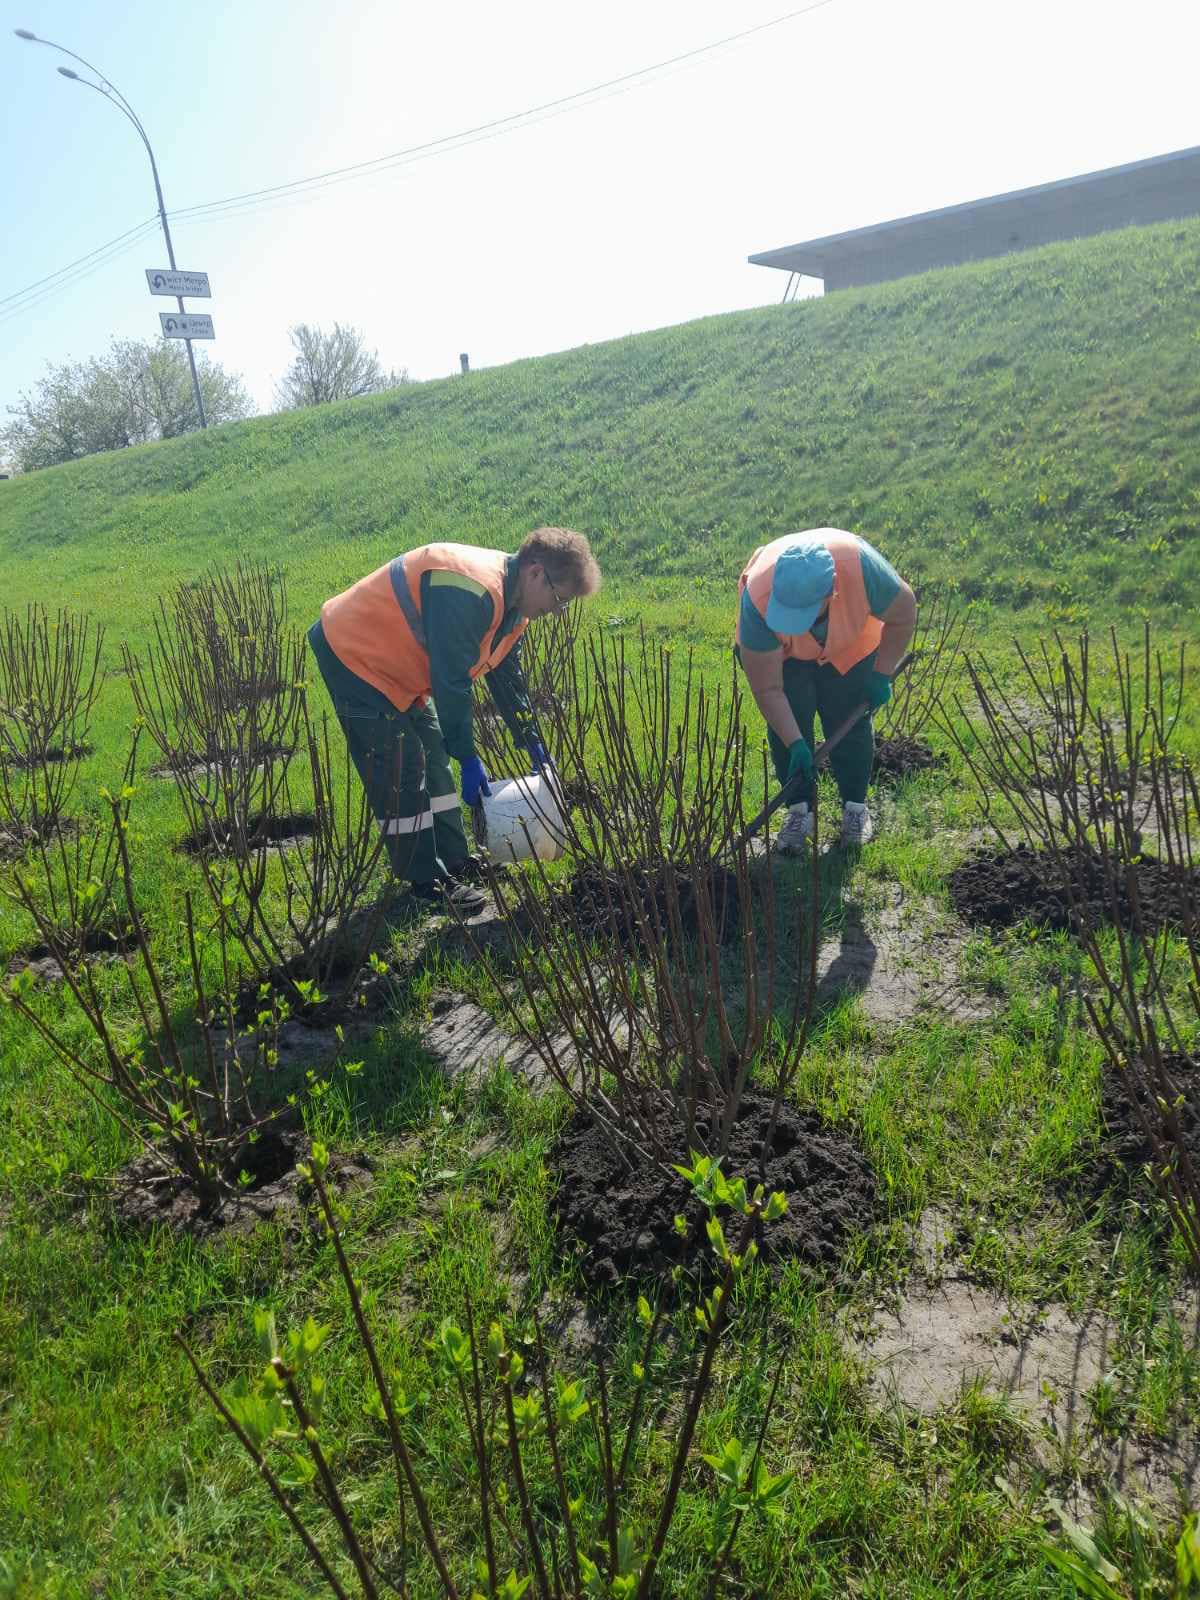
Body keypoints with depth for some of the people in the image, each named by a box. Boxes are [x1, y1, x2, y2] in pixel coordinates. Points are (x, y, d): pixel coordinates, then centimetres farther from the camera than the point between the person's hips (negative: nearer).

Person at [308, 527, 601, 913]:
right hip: (352, 654, -10)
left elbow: (506, 675, 11)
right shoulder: (472, 592, -32)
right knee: (400, 772, -8)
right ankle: (428, 881, 3)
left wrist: (531, 743, 13)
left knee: (434, 758, 14)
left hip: (395, 664, 10)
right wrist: (468, 758, -24)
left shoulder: (510, 598, 0)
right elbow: (452, 683, -31)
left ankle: (454, 862, 25)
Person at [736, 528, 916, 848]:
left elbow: (903, 615, -20)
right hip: (781, 650, 0)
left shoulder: (860, 565, -43)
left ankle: (855, 807, 18)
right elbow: (767, 689, -31)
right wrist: (796, 744, -35)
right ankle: (800, 810, 10)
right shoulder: (757, 597, -41)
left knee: (849, 724, -2)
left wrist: (882, 675, -17)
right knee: (786, 726, -9)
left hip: (849, 643, 1)